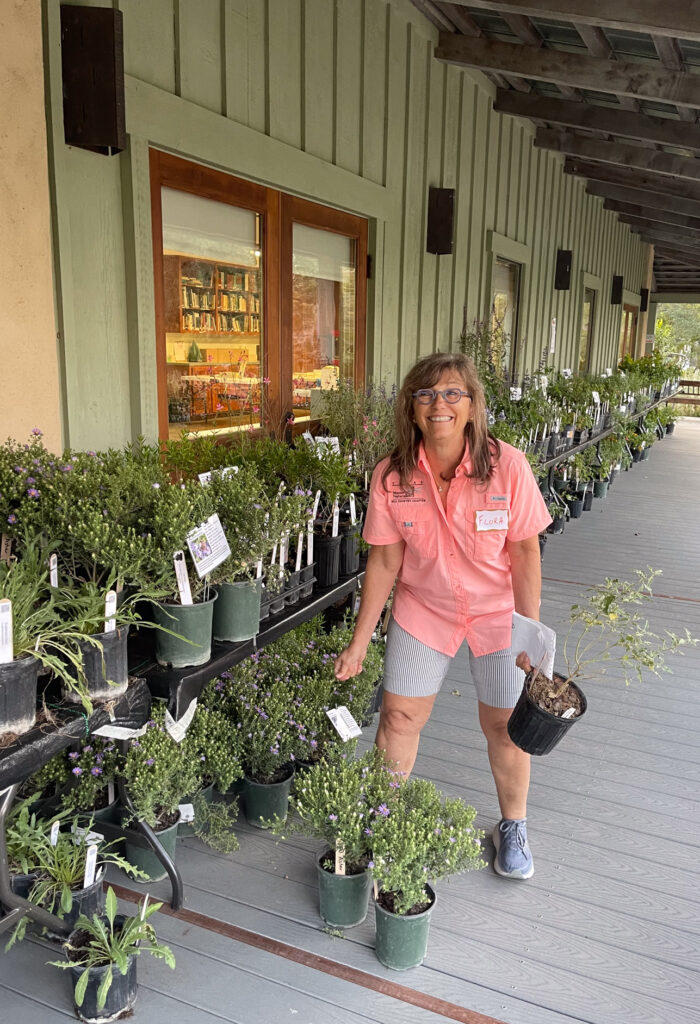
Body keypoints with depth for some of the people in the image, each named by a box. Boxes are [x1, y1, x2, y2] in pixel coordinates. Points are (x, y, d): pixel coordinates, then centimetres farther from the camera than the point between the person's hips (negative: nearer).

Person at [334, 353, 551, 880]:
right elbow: (385, 561, -8)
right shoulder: (392, 476, -16)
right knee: (399, 717, 6)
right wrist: (360, 640, -5)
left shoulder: (507, 466, -21)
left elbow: (525, 553, -13)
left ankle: (513, 825, 37)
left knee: (504, 725, 9)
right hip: (423, 609, 2)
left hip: (498, 612, -1)